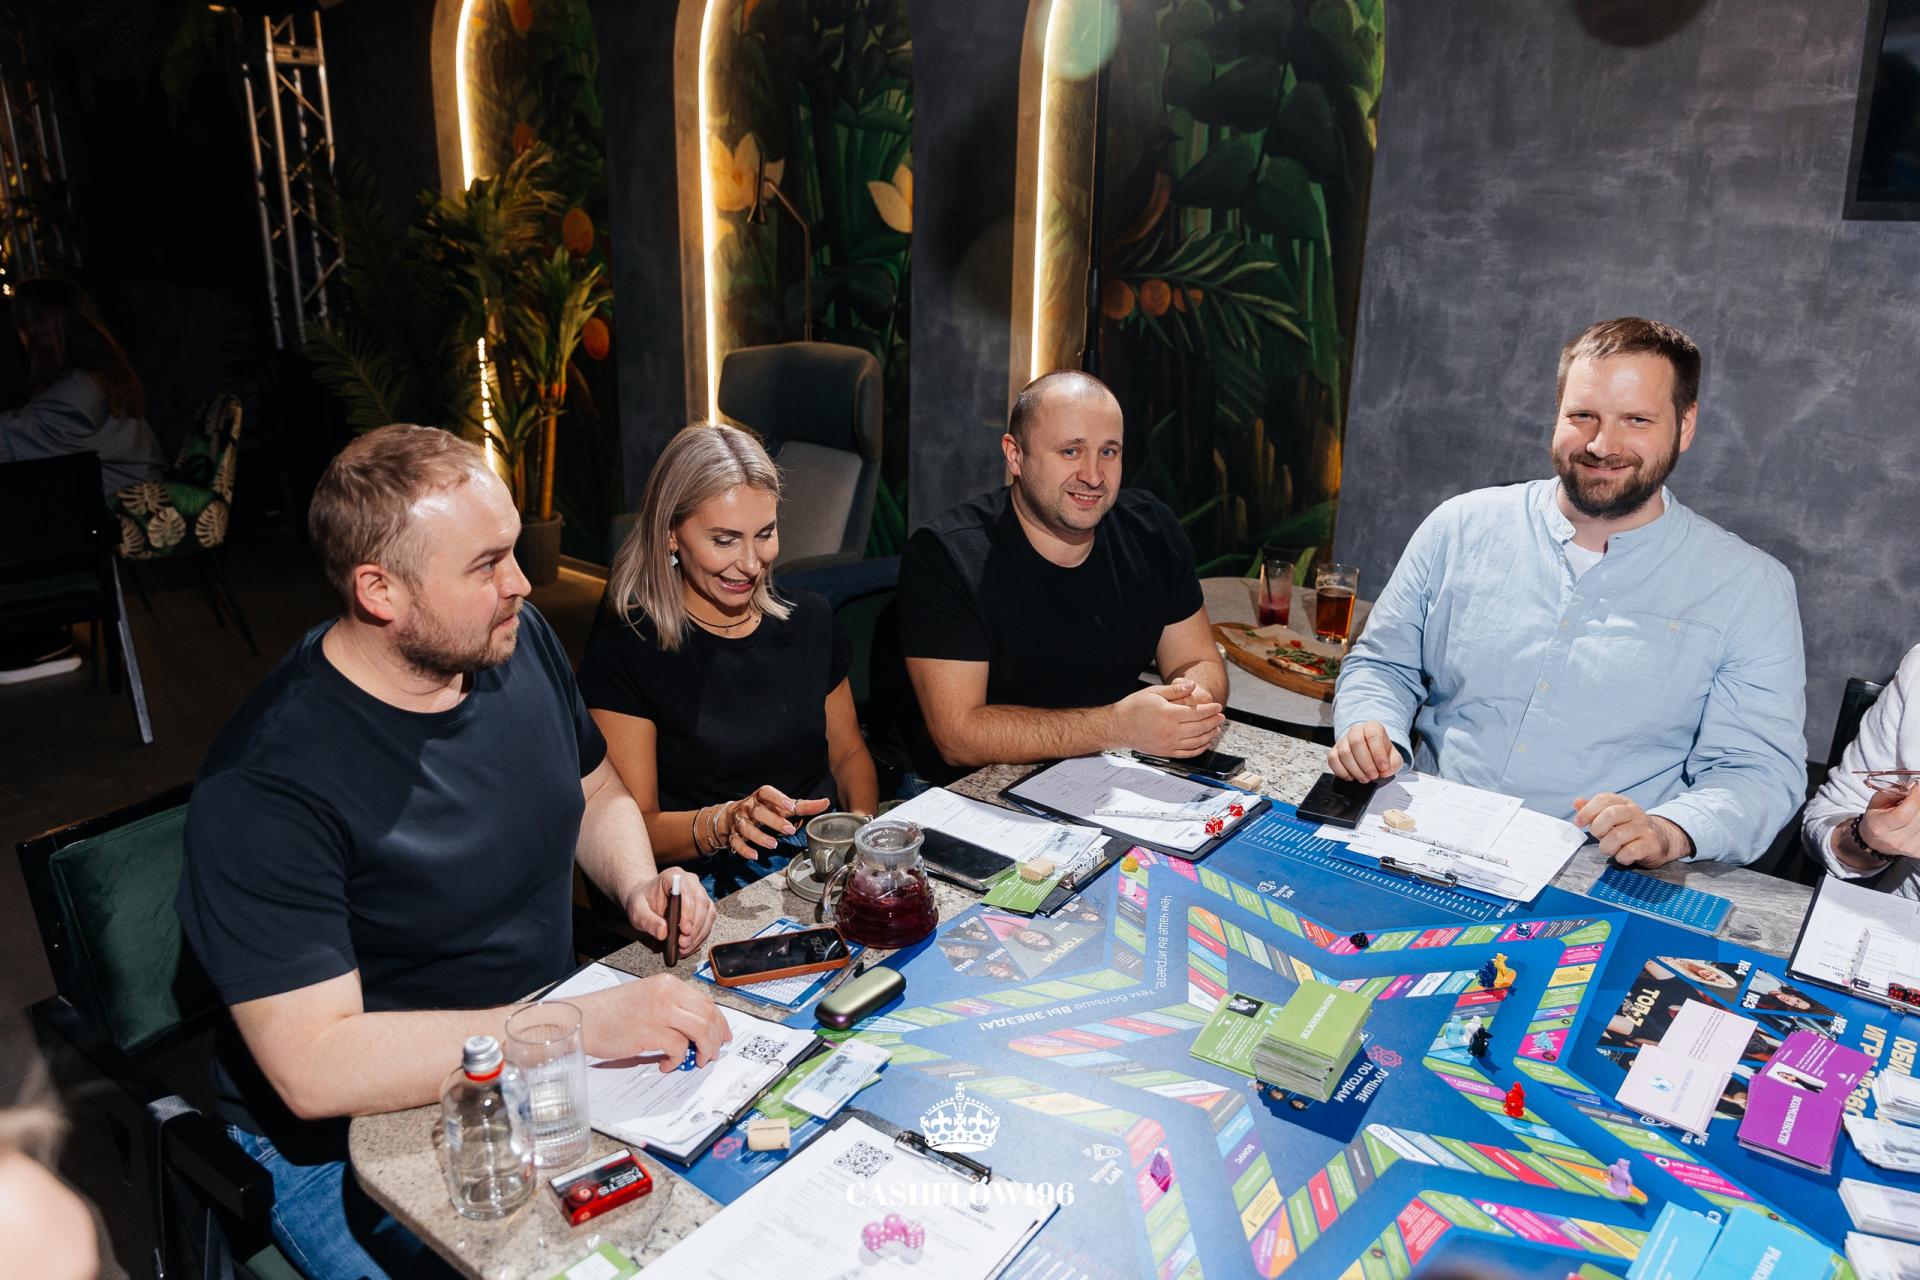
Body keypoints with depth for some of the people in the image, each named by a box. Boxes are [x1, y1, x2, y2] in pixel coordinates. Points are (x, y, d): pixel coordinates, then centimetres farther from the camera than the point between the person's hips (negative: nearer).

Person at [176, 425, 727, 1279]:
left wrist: (639, 884, -7)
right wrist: (584, 1024, -34)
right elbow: (314, 1066, -28)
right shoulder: (263, 786, -24)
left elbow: (598, 794, 14)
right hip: (352, 1141, -5)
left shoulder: (517, 642, -3)